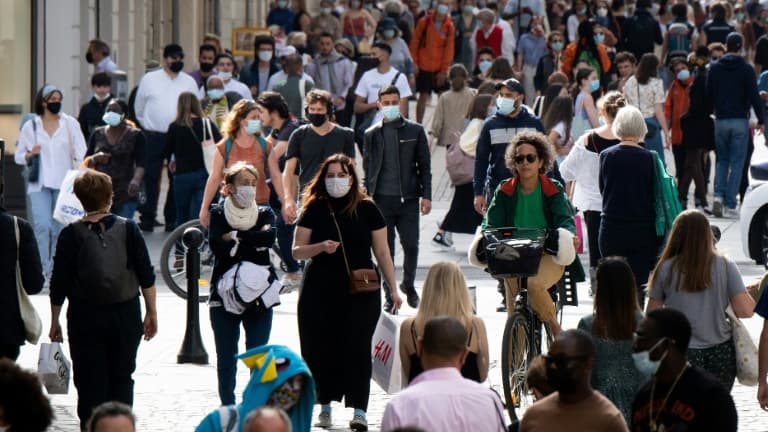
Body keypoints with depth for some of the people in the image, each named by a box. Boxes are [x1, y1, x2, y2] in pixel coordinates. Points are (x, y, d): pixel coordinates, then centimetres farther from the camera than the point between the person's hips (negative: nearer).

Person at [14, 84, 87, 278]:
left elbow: (81, 153, 0)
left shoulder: (70, 123, 3)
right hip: (39, 184, -1)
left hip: (63, 183, 1)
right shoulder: (30, 126, 3)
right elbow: (18, 156, 10)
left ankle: (56, 268, 18)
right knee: (42, 226, -14)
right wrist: (30, 154, -12)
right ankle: (43, 268, -10)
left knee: (60, 228, 5)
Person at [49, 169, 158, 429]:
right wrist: (151, 312, 8)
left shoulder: (72, 234, -6)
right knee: (122, 378, 13)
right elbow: (147, 276, -1)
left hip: (85, 316, -1)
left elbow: (59, 284, -4)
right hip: (126, 315, 1)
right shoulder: (128, 229, -2)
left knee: (90, 383, 3)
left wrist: (55, 321, 5)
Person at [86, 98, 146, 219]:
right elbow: (86, 162, 15)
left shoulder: (135, 135, 1)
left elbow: (140, 163, -9)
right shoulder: (98, 134, 11)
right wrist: (95, 159, -9)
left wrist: (136, 179, -28)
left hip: (125, 195, -3)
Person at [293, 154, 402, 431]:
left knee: (357, 348, -7)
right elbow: (297, 251, 2)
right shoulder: (314, 209, 4)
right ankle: (325, 406, 15)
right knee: (322, 348, 3)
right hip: (320, 291, 1)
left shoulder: (367, 209, 3)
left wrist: (393, 289, 4)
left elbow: (382, 252, 7)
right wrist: (321, 247, -17)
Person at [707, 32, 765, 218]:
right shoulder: (746, 70, -7)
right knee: (737, 163, 2)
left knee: (722, 160, 17)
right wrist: (761, 120, 1)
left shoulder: (714, 68, 4)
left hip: (720, 120, 3)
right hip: (740, 121, -3)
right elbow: (754, 96, -9)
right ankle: (730, 206, -2)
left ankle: (718, 195, -5)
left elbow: (708, 94, 6)